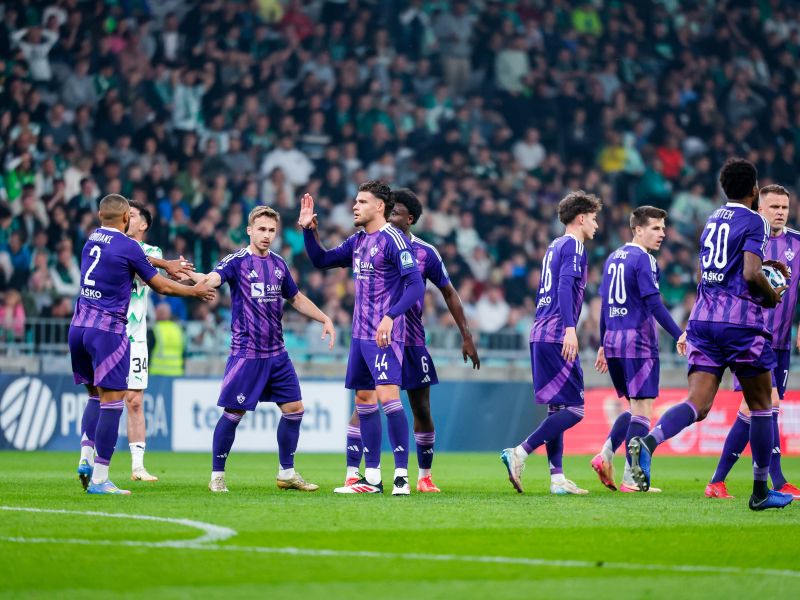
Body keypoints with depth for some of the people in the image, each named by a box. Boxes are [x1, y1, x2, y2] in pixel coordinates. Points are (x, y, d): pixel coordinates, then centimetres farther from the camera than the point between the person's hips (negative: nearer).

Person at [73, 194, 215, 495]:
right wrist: (195, 291, 16)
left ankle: (86, 457, 1)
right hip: (107, 330, -7)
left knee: (96, 395, 19)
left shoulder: (92, 240, 12)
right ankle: (99, 479, -8)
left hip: (78, 327, 7)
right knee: (112, 401, -4)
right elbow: (161, 286, 1)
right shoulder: (127, 246, -8)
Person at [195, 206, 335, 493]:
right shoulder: (236, 261, -8)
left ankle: (287, 473, 20)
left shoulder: (278, 264, 11)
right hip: (246, 354, -6)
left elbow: (296, 298, 25)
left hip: (277, 354, 6)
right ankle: (217, 476, 7)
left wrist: (325, 319, 19)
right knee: (233, 414, -5)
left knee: (294, 410, 6)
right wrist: (190, 275, -48)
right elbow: (212, 279, -27)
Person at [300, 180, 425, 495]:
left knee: (387, 395, -18)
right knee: (363, 400, 9)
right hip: (360, 333, 9)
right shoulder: (357, 241, 14)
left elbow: (416, 285, -18)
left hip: (385, 335, -9)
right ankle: (372, 478, 15)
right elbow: (321, 260, 24)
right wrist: (308, 230, 9)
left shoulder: (393, 239, -12)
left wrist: (390, 317, -28)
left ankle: (401, 476, -16)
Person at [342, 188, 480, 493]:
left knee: (422, 411, 7)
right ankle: (352, 474, -12)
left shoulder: (426, 253, -1)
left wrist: (466, 337, 6)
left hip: (412, 342, 1)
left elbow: (449, 293, 7)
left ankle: (424, 477, 22)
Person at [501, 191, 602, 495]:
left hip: (540, 334, 10)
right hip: (556, 336, -10)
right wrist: (570, 328, -28)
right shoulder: (573, 245, -6)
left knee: (557, 408, 10)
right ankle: (519, 454, -15)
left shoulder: (554, 246, 21)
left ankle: (557, 478, 7)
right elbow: (565, 286, -20)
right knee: (574, 408, -8)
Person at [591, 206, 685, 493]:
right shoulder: (644, 259, -9)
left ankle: (605, 456, 3)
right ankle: (630, 479, -8)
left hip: (613, 342, 8)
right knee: (642, 410, -5)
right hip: (638, 343, -8)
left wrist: (604, 345, 24)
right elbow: (653, 303, -17)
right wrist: (679, 335, -17)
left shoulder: (613, 258, 16)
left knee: (635, 407, 17)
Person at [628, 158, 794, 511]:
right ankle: (760, 492, 14)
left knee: (698, 404, -4)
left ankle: (647, 442, -33)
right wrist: (772, 296, 1)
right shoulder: (754, 221, -5)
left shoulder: (712, 220, 17)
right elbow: (750, 274, -17)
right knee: (760, 405, 10)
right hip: (740, 321, -6)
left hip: (703, 318, 6)